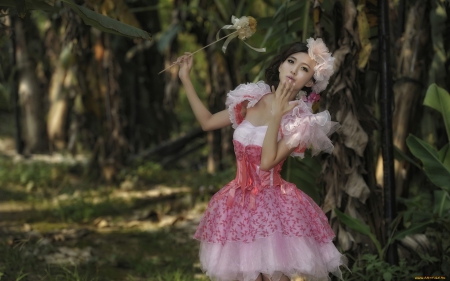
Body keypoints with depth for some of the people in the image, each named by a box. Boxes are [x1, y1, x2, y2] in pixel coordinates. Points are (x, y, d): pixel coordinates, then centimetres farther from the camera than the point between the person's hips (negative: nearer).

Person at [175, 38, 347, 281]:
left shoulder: (300, 120, -9)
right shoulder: (251, 100, 4)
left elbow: (267, 162, -20)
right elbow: (207, 122, 14)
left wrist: (276, 115, -23)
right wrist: (185, 79, 13)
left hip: (273, 204, -4)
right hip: (239, 203, 4)